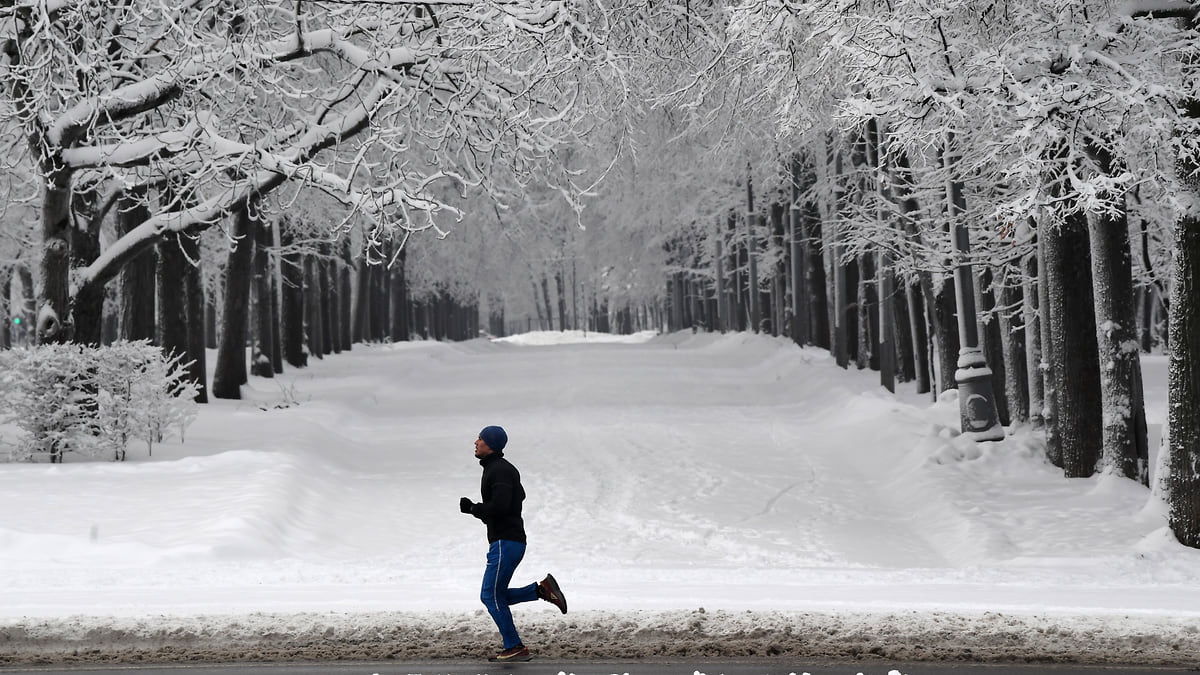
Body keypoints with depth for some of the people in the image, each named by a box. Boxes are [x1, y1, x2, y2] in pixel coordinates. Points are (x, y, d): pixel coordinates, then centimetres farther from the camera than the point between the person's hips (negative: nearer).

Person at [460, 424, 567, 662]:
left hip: (505, 543, -10)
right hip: (510, 542, 10)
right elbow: (519, 495, 32)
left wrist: (473, 509, -10)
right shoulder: (502, 468, 17)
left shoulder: (499, 470, -15)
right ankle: (543, 589, 5)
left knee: (490, 596, -6)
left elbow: (499, 506, -27)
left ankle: (515, 648, -3)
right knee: (496, 596, 12)